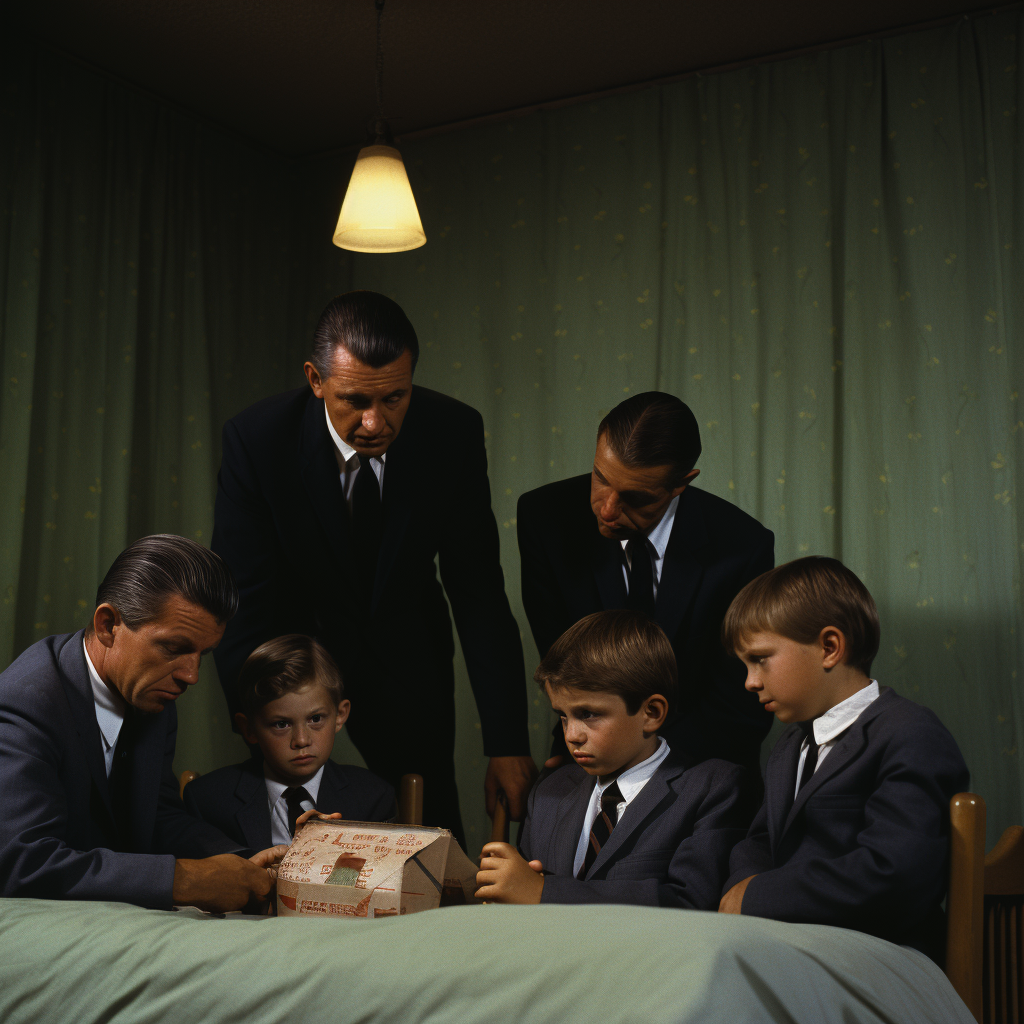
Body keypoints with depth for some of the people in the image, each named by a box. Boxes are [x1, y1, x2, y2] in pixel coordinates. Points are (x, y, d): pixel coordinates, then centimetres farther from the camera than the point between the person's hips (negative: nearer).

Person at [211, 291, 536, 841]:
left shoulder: (453, 433, -18)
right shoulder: (256, 439, -22)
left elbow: (479, 594, -13)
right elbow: (243, 604, -20)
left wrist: (507, 744, -17)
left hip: (406, 669, 2)